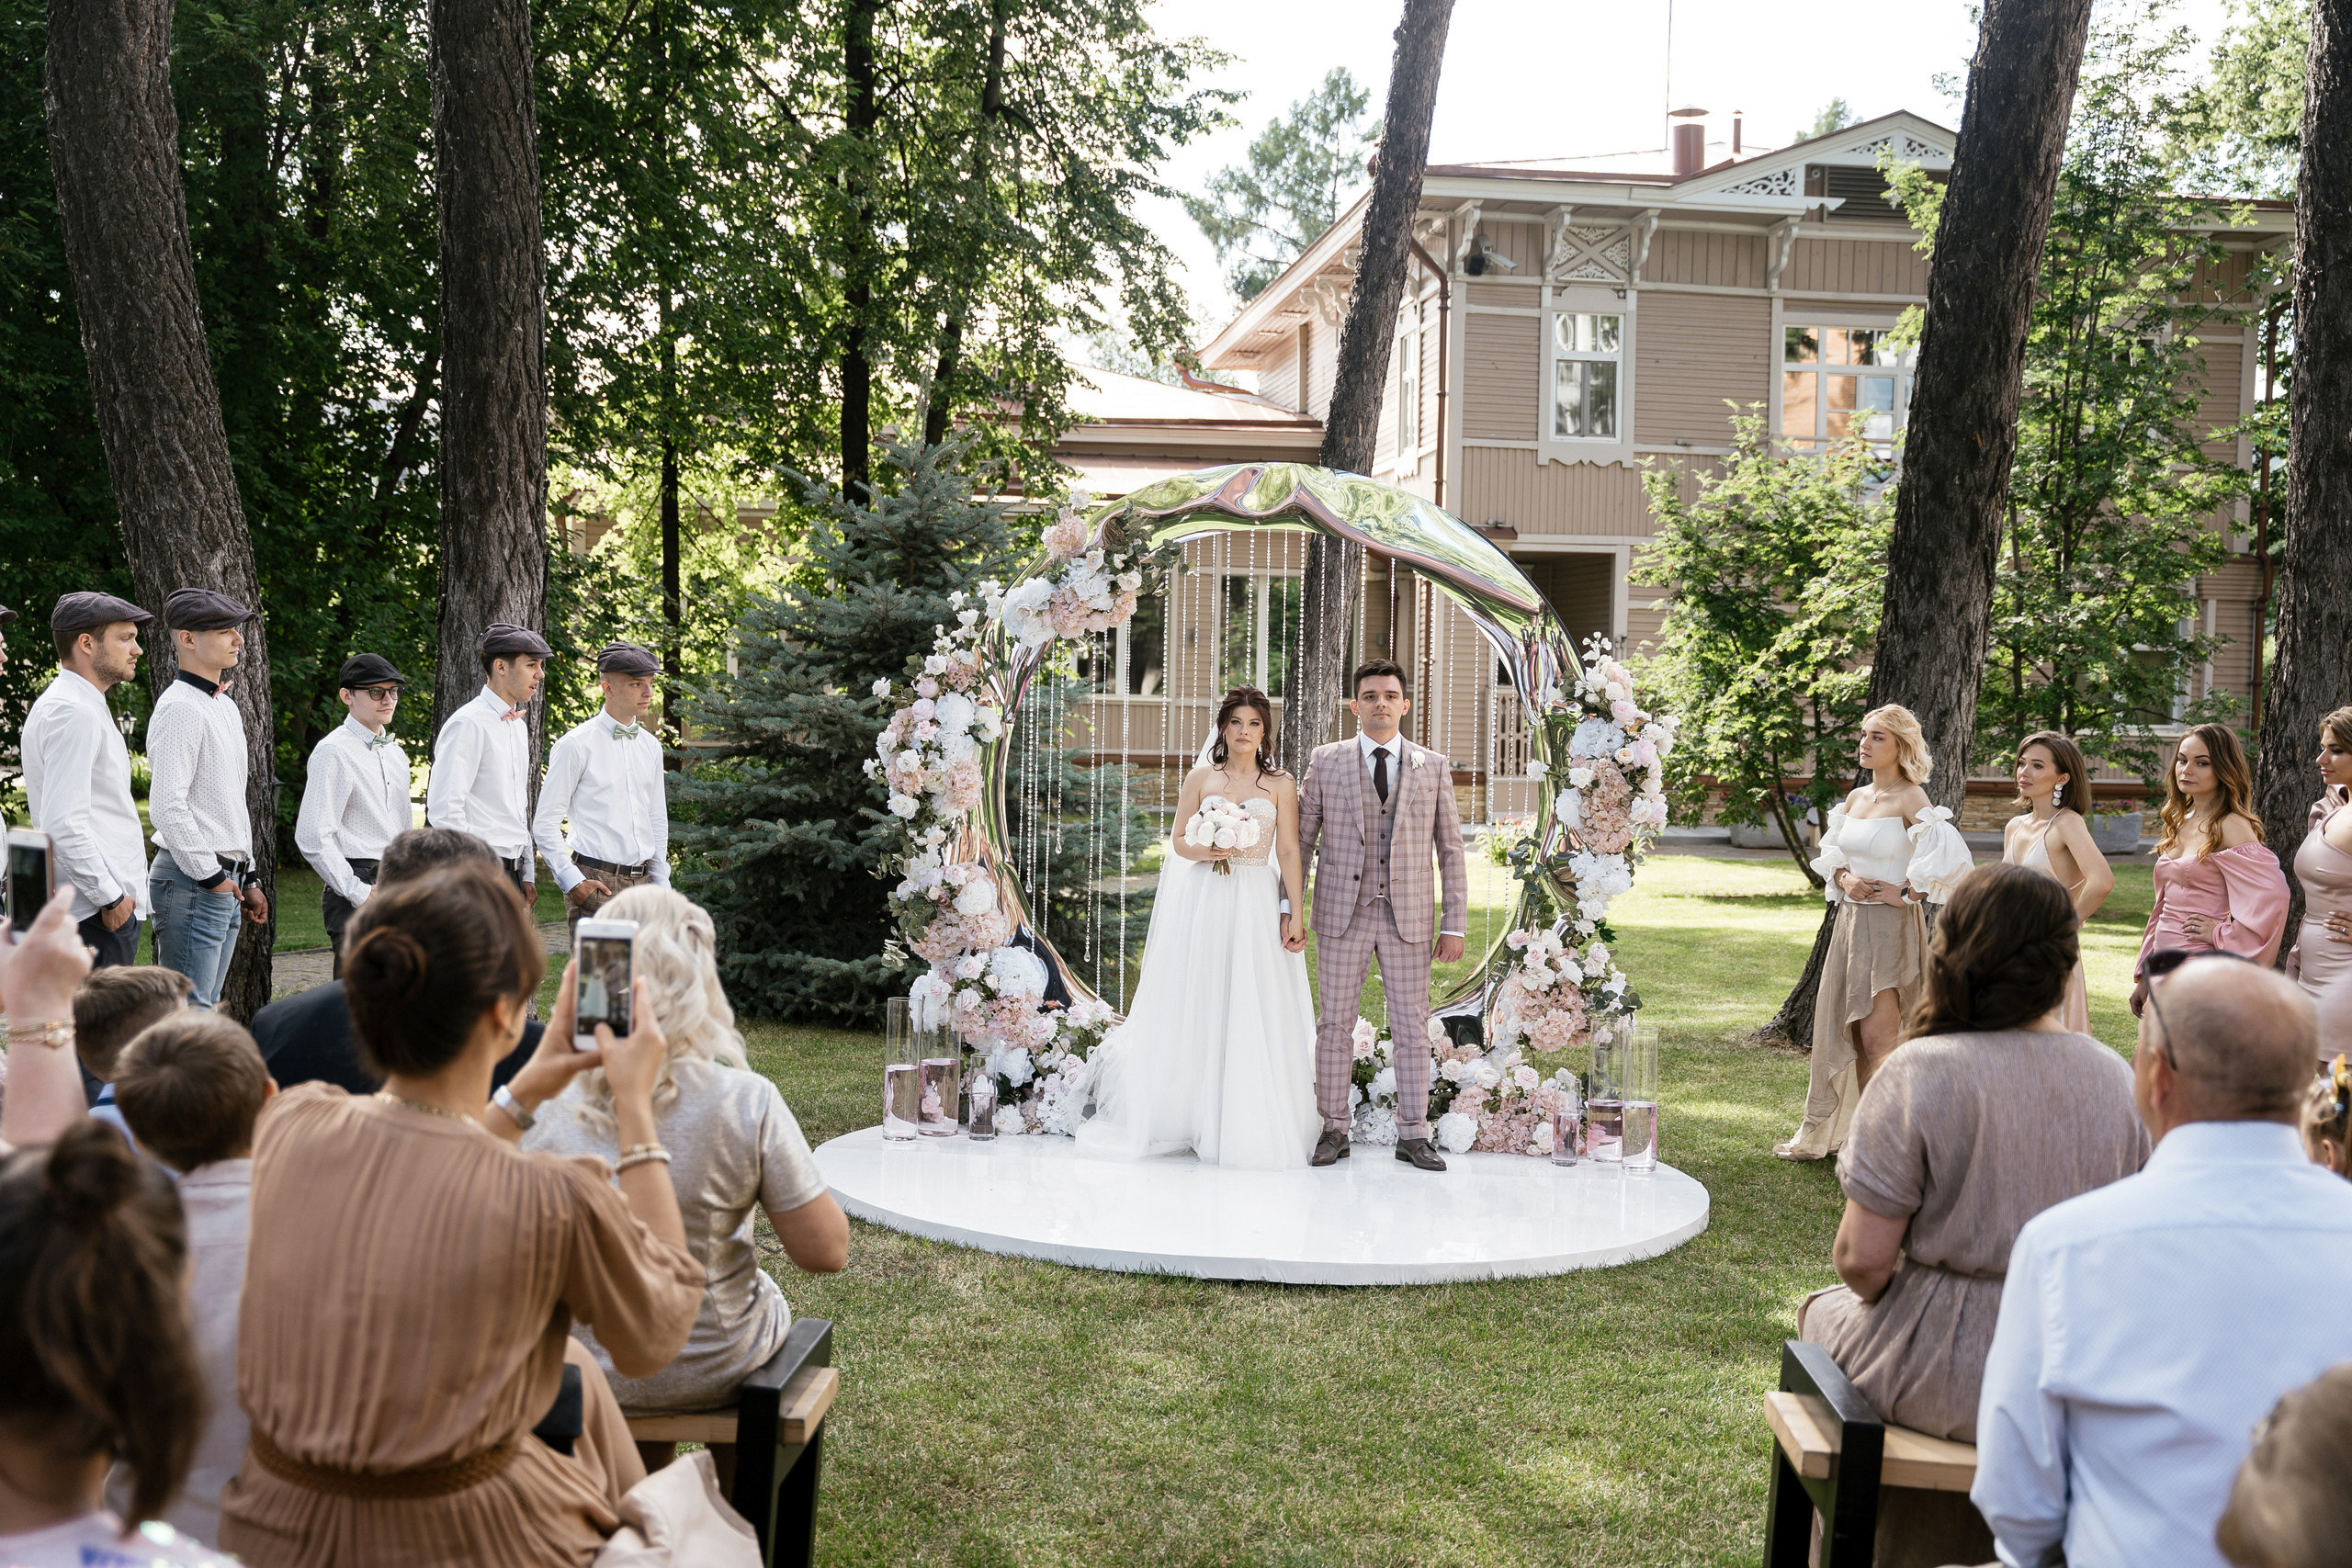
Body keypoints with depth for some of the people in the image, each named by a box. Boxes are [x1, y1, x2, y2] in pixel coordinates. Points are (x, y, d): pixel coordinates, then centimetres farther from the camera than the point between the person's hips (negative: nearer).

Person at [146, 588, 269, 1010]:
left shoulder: (226, 706, 18)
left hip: (224, 880, 10)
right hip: (192, 881, -10)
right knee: (189, 1014, -10)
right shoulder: (181, 708, -13)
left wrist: (247, 876, 21)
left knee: (207, 1007, 13)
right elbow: (167, 806, -20)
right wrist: (210, 876, -16)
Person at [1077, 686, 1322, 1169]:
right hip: (1205, 902, 1)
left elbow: (1289, 852, 2)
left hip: (1259, 906, 0)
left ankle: (1250, 1128, 7)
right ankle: (1194, 1118, 10)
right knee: (1197, 1013, 1)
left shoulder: (1280, 784, 6)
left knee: (1255, 1016, -2)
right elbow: (1179, 841, 8)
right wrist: (1207, 851, -13)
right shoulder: (1200, 779, 8)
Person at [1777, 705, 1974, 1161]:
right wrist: (1844, 877, 1)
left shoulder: (1908, 799, -11)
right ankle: (1822, 1135, 23)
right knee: (1839, 1030, 12)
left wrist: (1906, 893, -14)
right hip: (1850, 920, 7)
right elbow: (1830, 852, 22)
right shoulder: (1856, 798, 11)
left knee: (1878, 1041, -10)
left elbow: (1949, 855, -22)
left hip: (1890, 926, -7)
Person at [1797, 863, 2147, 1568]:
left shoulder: (1918, 1072, -19)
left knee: (1824, 1311, 26)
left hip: (1946, 1377, -4)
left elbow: (1863, 1258, -18)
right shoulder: (2119, 1079, -5)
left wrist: (1875, 1292, 4)